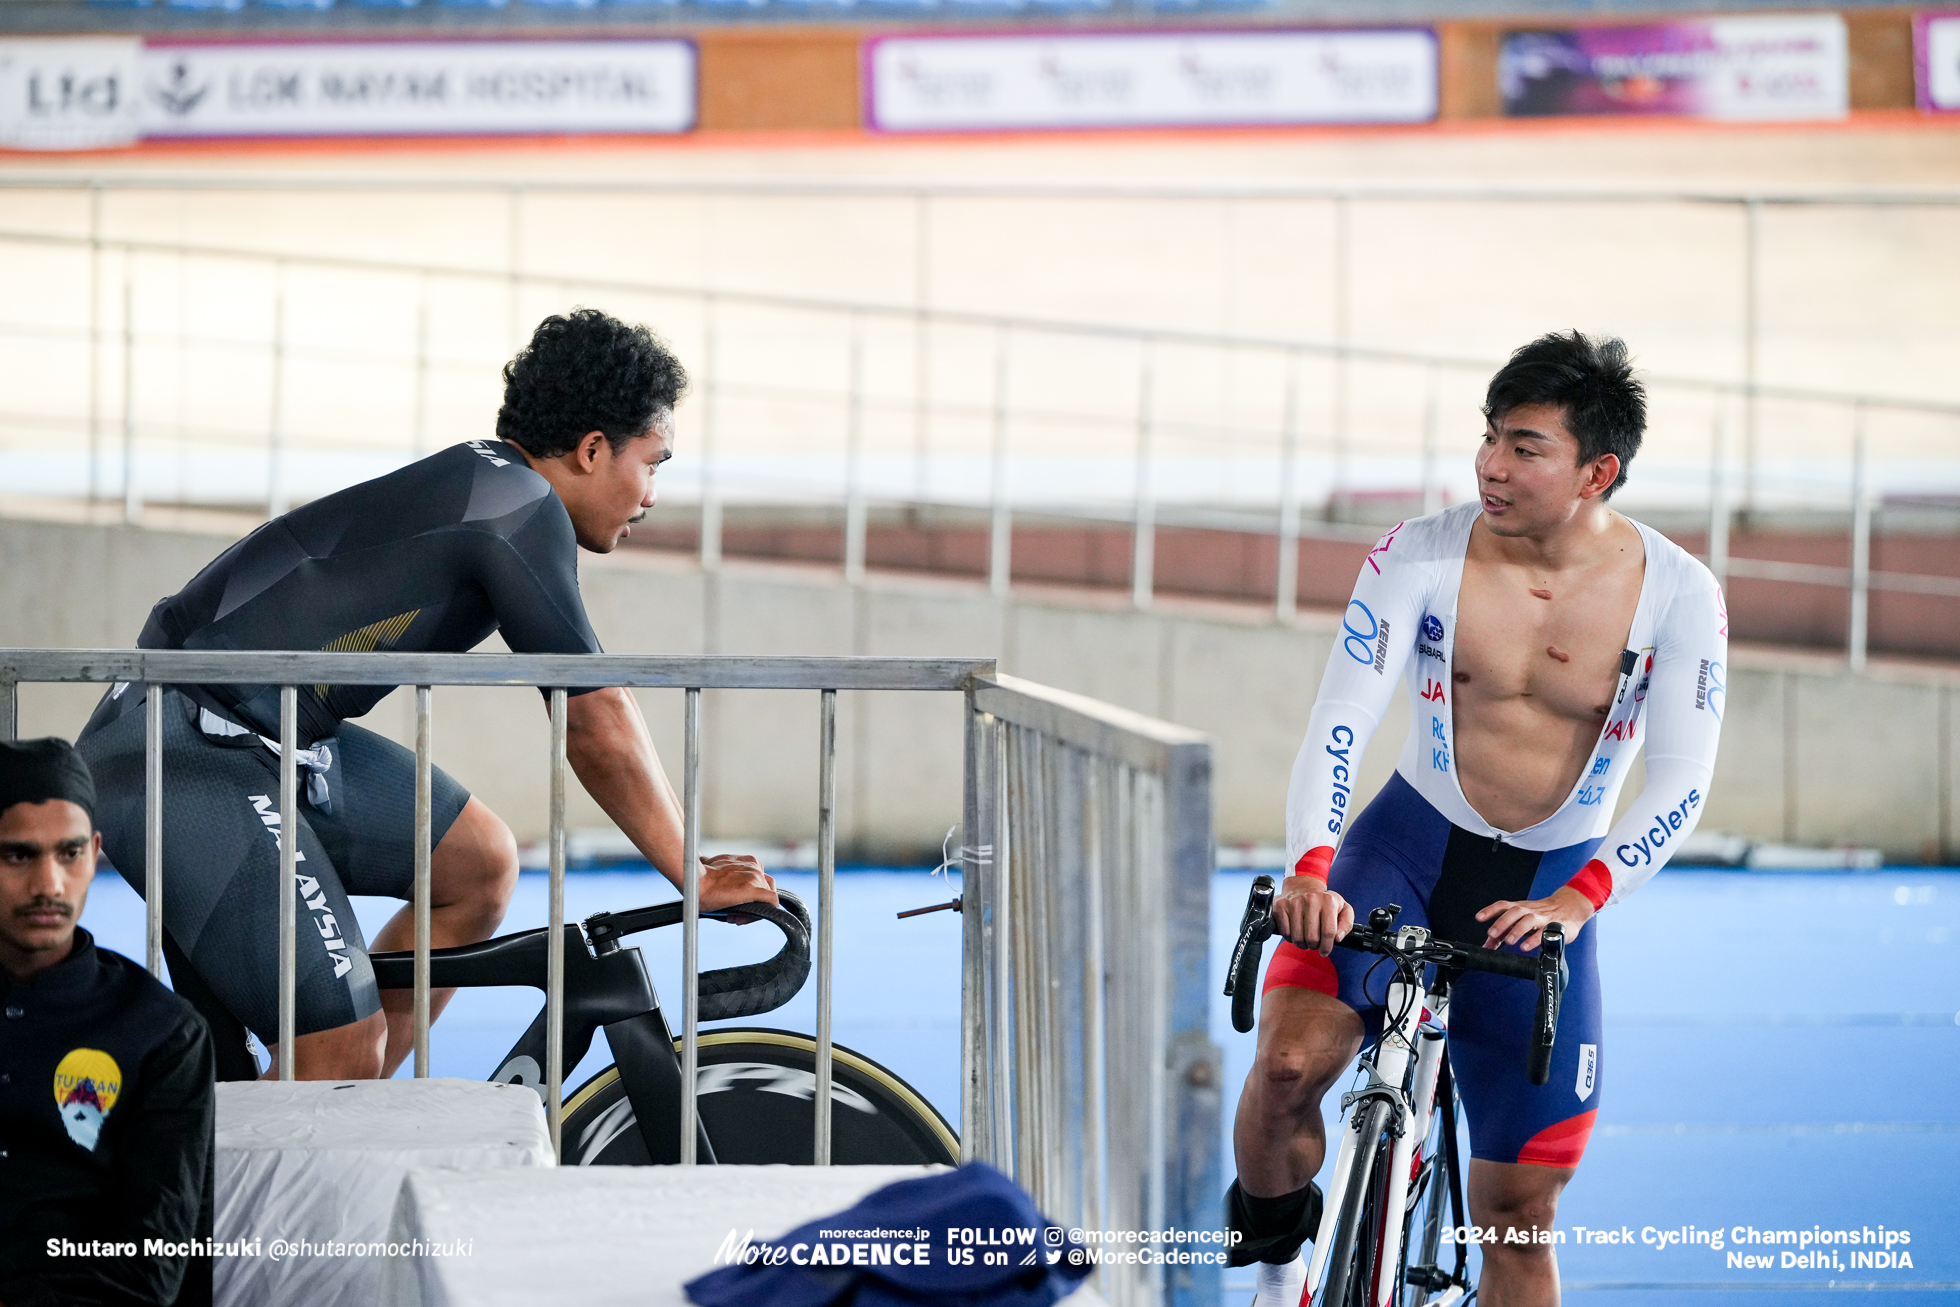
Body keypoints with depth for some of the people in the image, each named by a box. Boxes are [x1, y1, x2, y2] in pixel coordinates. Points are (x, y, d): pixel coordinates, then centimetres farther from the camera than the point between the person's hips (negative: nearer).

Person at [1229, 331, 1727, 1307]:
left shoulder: (1680, 596, -10)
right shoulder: (1420, 556, -11)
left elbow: (1681, 783, -13)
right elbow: (1339, 721, -15)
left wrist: (1576, 900, -28)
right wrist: (1311, 868, -33)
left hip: (1548, 892, 0)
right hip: (1409, 848, 0)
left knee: (1519, 1214, 0)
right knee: (1290, 1060, -27)